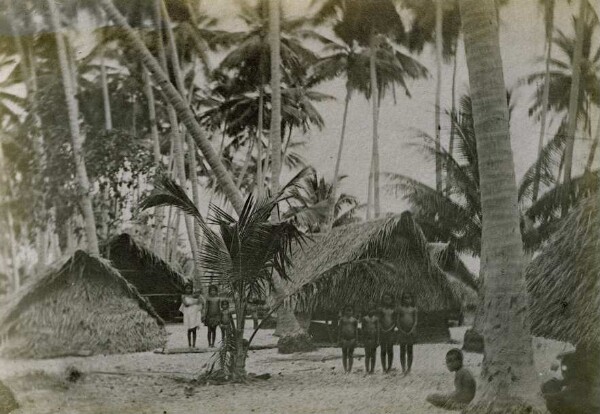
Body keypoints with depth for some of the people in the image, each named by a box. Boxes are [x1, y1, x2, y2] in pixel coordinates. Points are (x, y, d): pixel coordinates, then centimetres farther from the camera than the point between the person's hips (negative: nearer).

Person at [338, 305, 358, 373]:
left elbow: (356, 330, 9)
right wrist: (339, 339, 0)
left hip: (352, 339, 0)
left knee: (351, 354, 0)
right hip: (344, 338, 0)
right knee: (344, 354, 2)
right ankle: (345, 369, 7)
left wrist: (356, 339, 2)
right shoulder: (342, 319, 6)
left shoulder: (354, 320, 8)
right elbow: (339, 329, 6)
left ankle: (350, 369, 4)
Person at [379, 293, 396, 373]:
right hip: (382, 331, 0)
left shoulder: (393, 310, 5)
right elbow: (379, 321, 3)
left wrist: (390, 329, -11)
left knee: (390, 350, -1)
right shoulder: (381, 309, 5)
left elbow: (395, 322, 3)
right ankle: (384, 368, 4)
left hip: (391, 331, 0)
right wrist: (382, 328, -11)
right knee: (383, 350, 1)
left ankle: (389, 368, 2)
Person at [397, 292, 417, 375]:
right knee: (402, 351, 1)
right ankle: (403, 368, 5)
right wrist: (401, 330, -9)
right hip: (402, 331, 0)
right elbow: (398, 320, 2)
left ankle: (409, 369, 10)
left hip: (411, 331, 0)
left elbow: (415, 321, 2)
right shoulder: (400, 308, 4)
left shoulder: (413, 309, 4)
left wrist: (412, 331, -10)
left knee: (410, 351, 4)